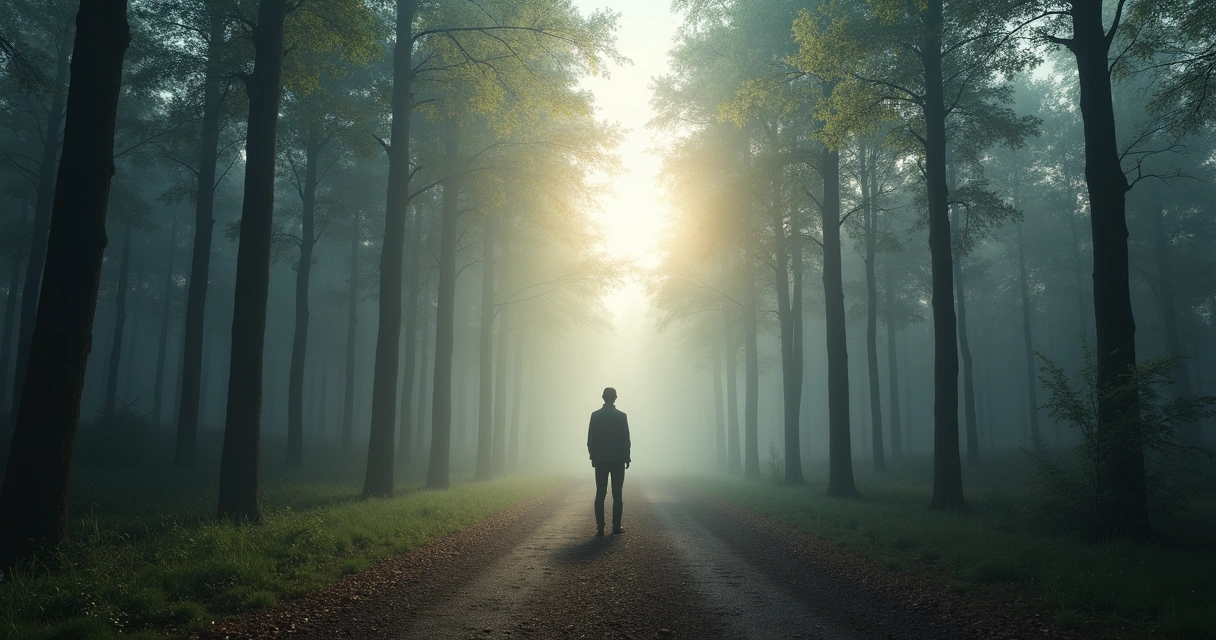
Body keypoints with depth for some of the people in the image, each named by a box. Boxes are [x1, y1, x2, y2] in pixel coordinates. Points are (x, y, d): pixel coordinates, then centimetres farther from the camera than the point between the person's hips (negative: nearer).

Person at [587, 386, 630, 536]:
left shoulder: (595, 415, -1)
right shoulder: (621, 416, -4)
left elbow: (590, 439, 0)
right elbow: (626, 439, -4)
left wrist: (593, 456, 9)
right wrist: (627, 458, 5)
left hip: (600, 459, 1)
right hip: (618, 460, -1)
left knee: (600, 494, 3)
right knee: (617, 494, 3)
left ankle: (600, 528, -1)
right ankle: (616, 527, 2)